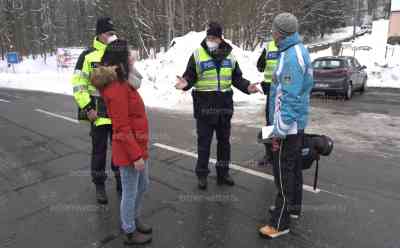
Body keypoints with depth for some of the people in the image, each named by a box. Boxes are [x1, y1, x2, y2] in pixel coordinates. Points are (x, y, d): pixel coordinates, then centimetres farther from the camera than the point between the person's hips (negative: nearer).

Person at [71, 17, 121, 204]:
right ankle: (99, 185, 25)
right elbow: (78, 84, -6)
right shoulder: (88, 55, -5)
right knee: (99, 149, 8)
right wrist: (87, 108, -12)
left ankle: (121, 180, 32)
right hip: (99, 111, -3)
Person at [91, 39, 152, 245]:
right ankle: (130, 233, 31)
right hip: (129, 150, -10)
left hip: (138, 146, 10)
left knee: (143, 185, 24)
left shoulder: (123, 84, 8)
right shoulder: (117, 89, -23)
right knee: (130, 192, 9)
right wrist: (136, 155, -21)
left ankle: (133, 219, 45)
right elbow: (122, 129, -24)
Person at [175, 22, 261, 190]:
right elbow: (190, 76, -3)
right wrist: (186, 83, -25)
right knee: (204, 141, 4)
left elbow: (236, 78, 14)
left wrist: (247, 87, -3)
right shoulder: (197, 55, -3)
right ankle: (202, 174, 19)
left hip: (224, 105, 4)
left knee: (224, 140, 13)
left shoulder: (229, 56, 9)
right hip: (204, 105, -4)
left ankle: (223, 173, 28)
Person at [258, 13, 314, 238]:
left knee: (284, 172, -2)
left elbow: (290, 98, -25)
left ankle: (280, 223, 10)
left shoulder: (291, 56, -20)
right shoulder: (299, 51, 12)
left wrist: (280, 131, -21)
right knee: (293, 167, 20)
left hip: (288, 125, -10)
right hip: (298, 122, 10)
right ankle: (293, 207, 37)